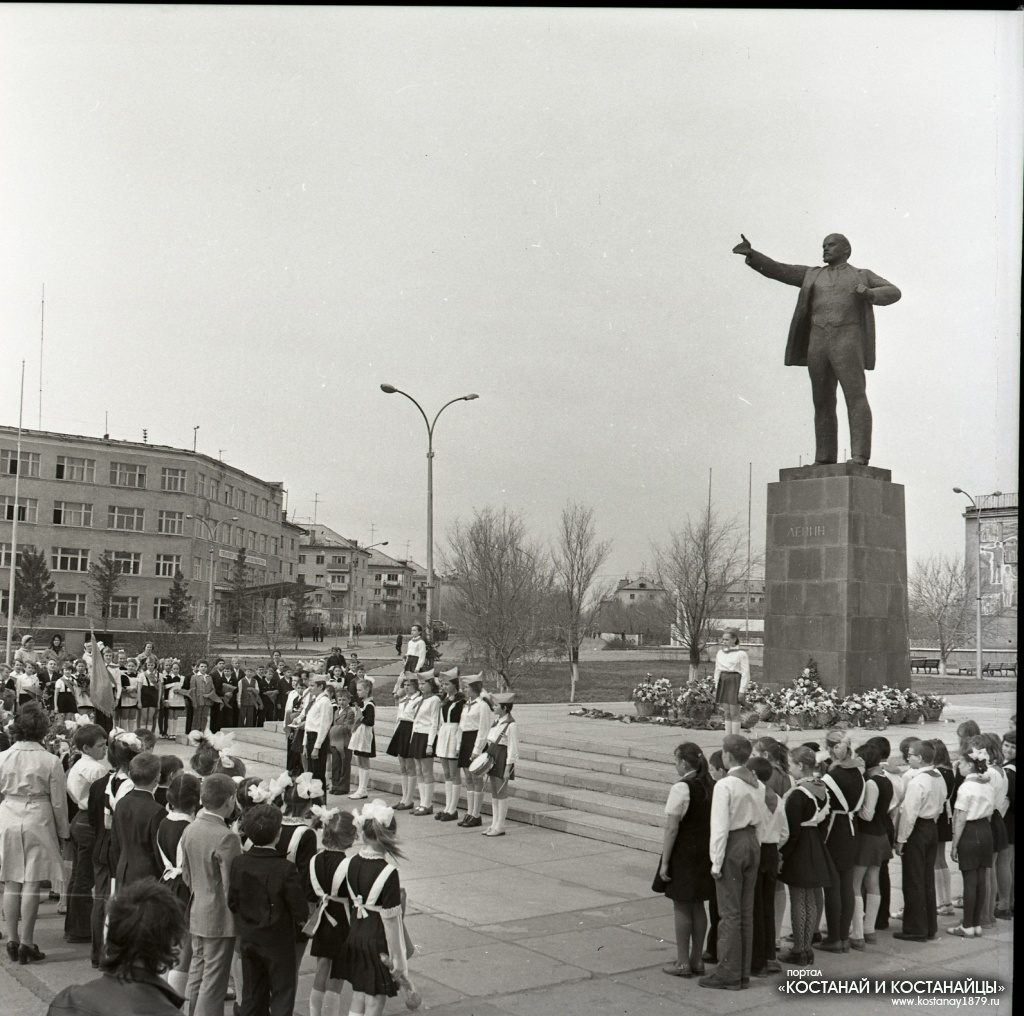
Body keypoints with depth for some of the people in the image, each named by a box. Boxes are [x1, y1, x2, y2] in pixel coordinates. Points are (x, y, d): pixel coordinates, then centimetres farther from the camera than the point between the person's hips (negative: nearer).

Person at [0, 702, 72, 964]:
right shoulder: (51, 761, -10)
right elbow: (59, 802, -4)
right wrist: (63, 832, 9)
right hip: (39, 823, -2)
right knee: (32, 884, 2)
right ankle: (26, 942, 5)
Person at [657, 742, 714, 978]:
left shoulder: (681, 788, -18)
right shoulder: (712, 786, 3)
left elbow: (671, 828, -19)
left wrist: (665, 862, -14)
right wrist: (712, 853, 13)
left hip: (683, 853, -7)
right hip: (705, 852, 7)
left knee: (681, 907, 4)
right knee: (698, 906, 16)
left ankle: (682, 963, 11)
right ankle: (696, 960, 24)